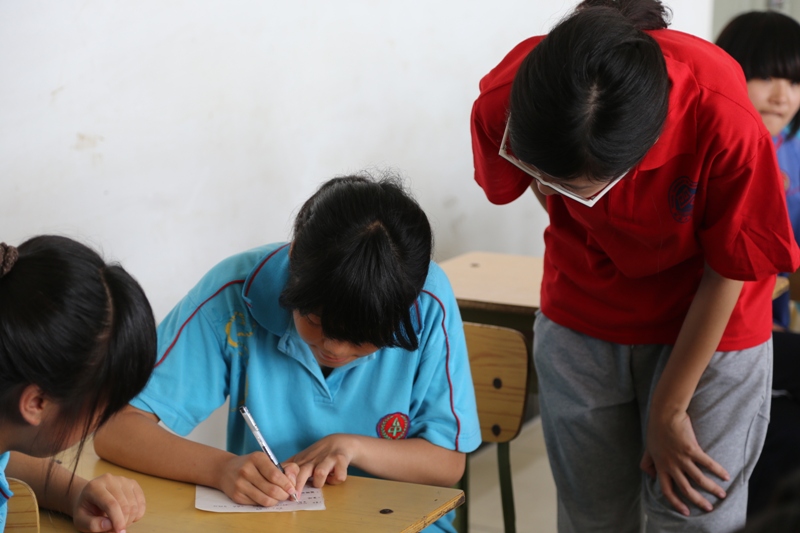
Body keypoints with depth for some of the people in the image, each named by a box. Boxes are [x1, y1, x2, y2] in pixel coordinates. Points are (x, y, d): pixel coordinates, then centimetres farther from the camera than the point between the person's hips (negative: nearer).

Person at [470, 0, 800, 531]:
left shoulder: (724, 123, -35)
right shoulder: (502, 103, -25)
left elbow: (728, 272, -18)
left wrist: (668, 411, -10)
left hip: (707, 323, -2)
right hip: (580, 321, 3)